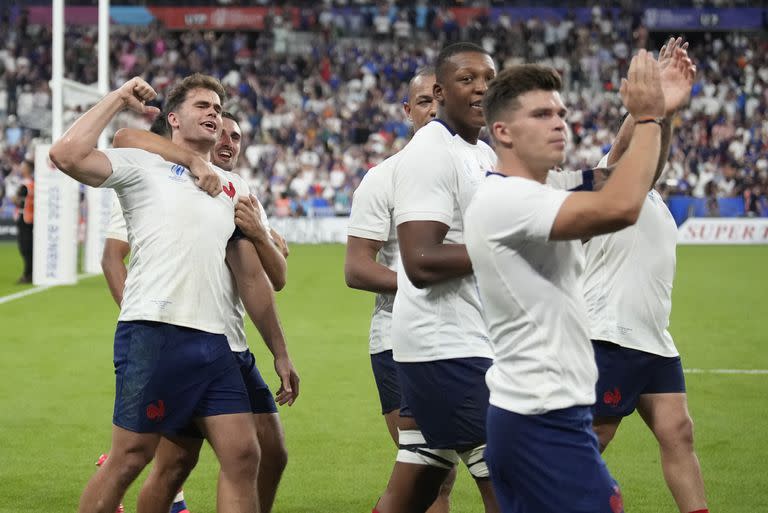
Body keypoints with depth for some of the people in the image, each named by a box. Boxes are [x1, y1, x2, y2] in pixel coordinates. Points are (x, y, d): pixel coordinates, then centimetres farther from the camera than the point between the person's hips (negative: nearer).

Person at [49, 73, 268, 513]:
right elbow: (67, 155, -11)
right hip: (154, 332, -6)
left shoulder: (235, 186, 22)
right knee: (130, 457, -4)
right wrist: (118, 100, -2)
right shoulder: (143, 165, 5)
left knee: (243, 455, -1)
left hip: (213, 340, 6)